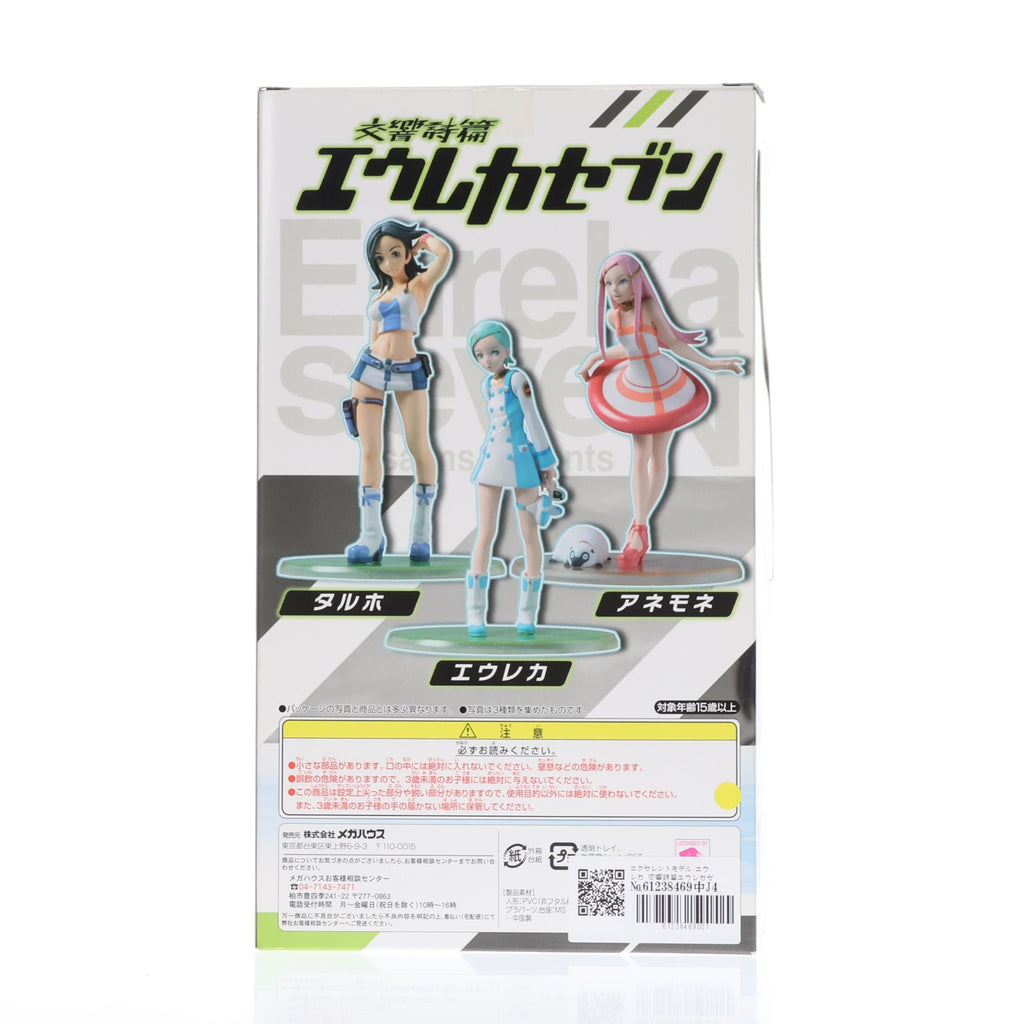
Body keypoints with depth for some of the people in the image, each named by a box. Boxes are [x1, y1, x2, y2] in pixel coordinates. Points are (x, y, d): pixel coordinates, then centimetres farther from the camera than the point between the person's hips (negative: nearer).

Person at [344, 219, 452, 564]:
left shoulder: (421, 284, 4)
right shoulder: (379, 296, 18)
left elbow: (444, 254, -16)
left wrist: (424, 238, 5)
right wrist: (359, 387, 15)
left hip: (408, 373, -4)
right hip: (371, 368, 4)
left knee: (419, 449, -2)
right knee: (369, 450, -2)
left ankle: (422, 530, 12)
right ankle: (371, 534, -2)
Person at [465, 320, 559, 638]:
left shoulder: (518, 379, -11)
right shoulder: (486, 385, 8)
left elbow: (534, 421, -10)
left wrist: (547, 464, -8)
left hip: (520, 463, -5)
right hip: (492, 461, 5)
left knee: (530, 534, 3)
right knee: (485, 535, 0)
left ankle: (527, 613, 12)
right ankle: (475, 614, 3)